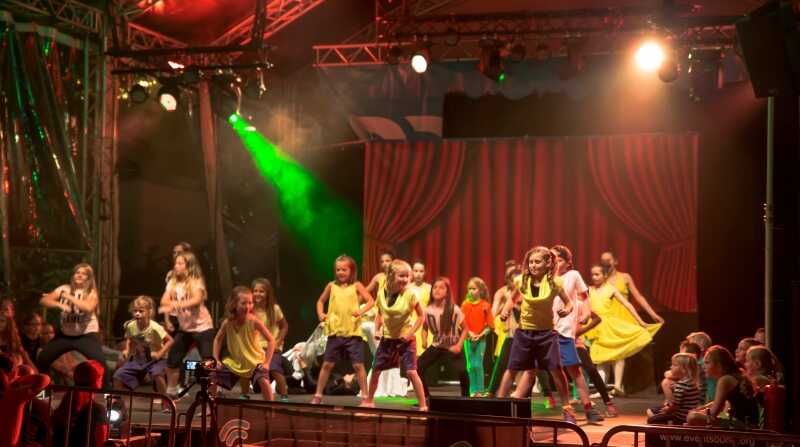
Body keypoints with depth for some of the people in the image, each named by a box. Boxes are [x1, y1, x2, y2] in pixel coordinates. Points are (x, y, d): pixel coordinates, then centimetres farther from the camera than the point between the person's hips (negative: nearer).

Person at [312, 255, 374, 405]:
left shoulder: (356, 286, 1)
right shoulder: (332, 286, 8)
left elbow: (371, 301, -5)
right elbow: (321, 301, 20)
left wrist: (361, 311, -22)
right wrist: (320, 314, 2)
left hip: (353, 332, -2)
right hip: (335, 331, 2)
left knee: (358, 365, -1)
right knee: (327, 364, 6)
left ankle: (364, 396, 7)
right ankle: (318, 395, 15)